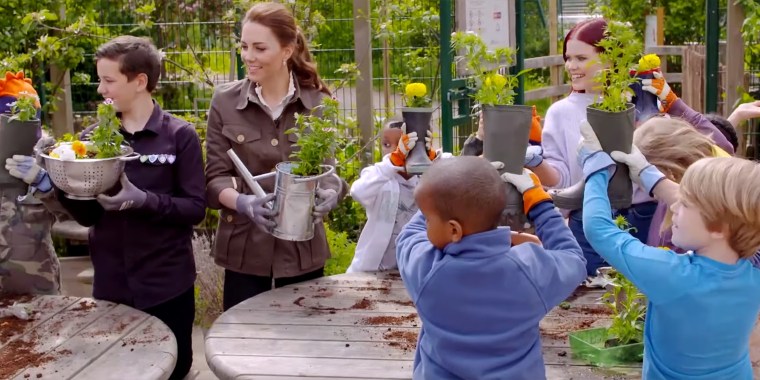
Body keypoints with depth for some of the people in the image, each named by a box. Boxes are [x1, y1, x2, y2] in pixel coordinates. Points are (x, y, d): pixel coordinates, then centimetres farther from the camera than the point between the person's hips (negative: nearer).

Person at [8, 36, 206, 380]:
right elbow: (87, 215, 4)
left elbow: (196, 208, -10)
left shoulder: (179, 136, -7)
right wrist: (55, 184, -13)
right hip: (110, 285, 3)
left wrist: (144, 201, -25)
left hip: (166, 285, -3)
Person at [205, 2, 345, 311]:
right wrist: (243, 202, -25)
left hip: (302, 247, 1)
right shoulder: (225, 102, -2)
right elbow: (214, 178, -4)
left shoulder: (318, 103, -1)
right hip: (244, 247, 0)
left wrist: (330, 193, -24)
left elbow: (330, 169, 0)